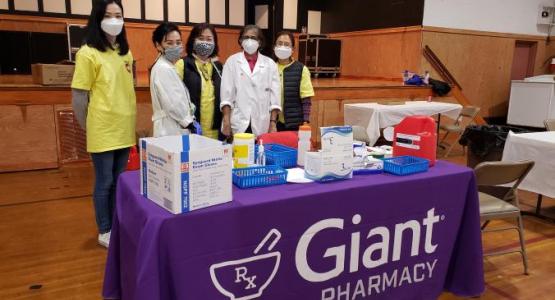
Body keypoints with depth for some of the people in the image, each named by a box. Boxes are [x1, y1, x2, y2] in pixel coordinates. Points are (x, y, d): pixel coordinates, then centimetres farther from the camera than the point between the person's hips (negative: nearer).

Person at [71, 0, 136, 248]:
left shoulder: (125, 51, 9)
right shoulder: (88, 53, -10)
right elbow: (78, 96, -10)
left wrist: (129, 122, 12)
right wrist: (87, 128, -4)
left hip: (124, 130, 6)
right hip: (102, 132, -6)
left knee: (120, 181, 16)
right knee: (104, 183, 5)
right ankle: (104, 232, 21)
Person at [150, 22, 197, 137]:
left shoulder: (169, 67, 16)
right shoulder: (163, 69, -13)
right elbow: (173, 104, -19)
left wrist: (190, 122, 7)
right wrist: (189, 122, -9)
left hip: (177, 128, 9)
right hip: (171, 130, -9)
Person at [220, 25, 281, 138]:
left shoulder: (270, 64, 8)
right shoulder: (232, 61, 6)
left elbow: (275, 95, 5)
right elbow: (227, 93, 1)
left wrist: (273, 122, -2)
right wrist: (226, 121, -7)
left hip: (261, 125, 1)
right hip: (238, 124, -1)